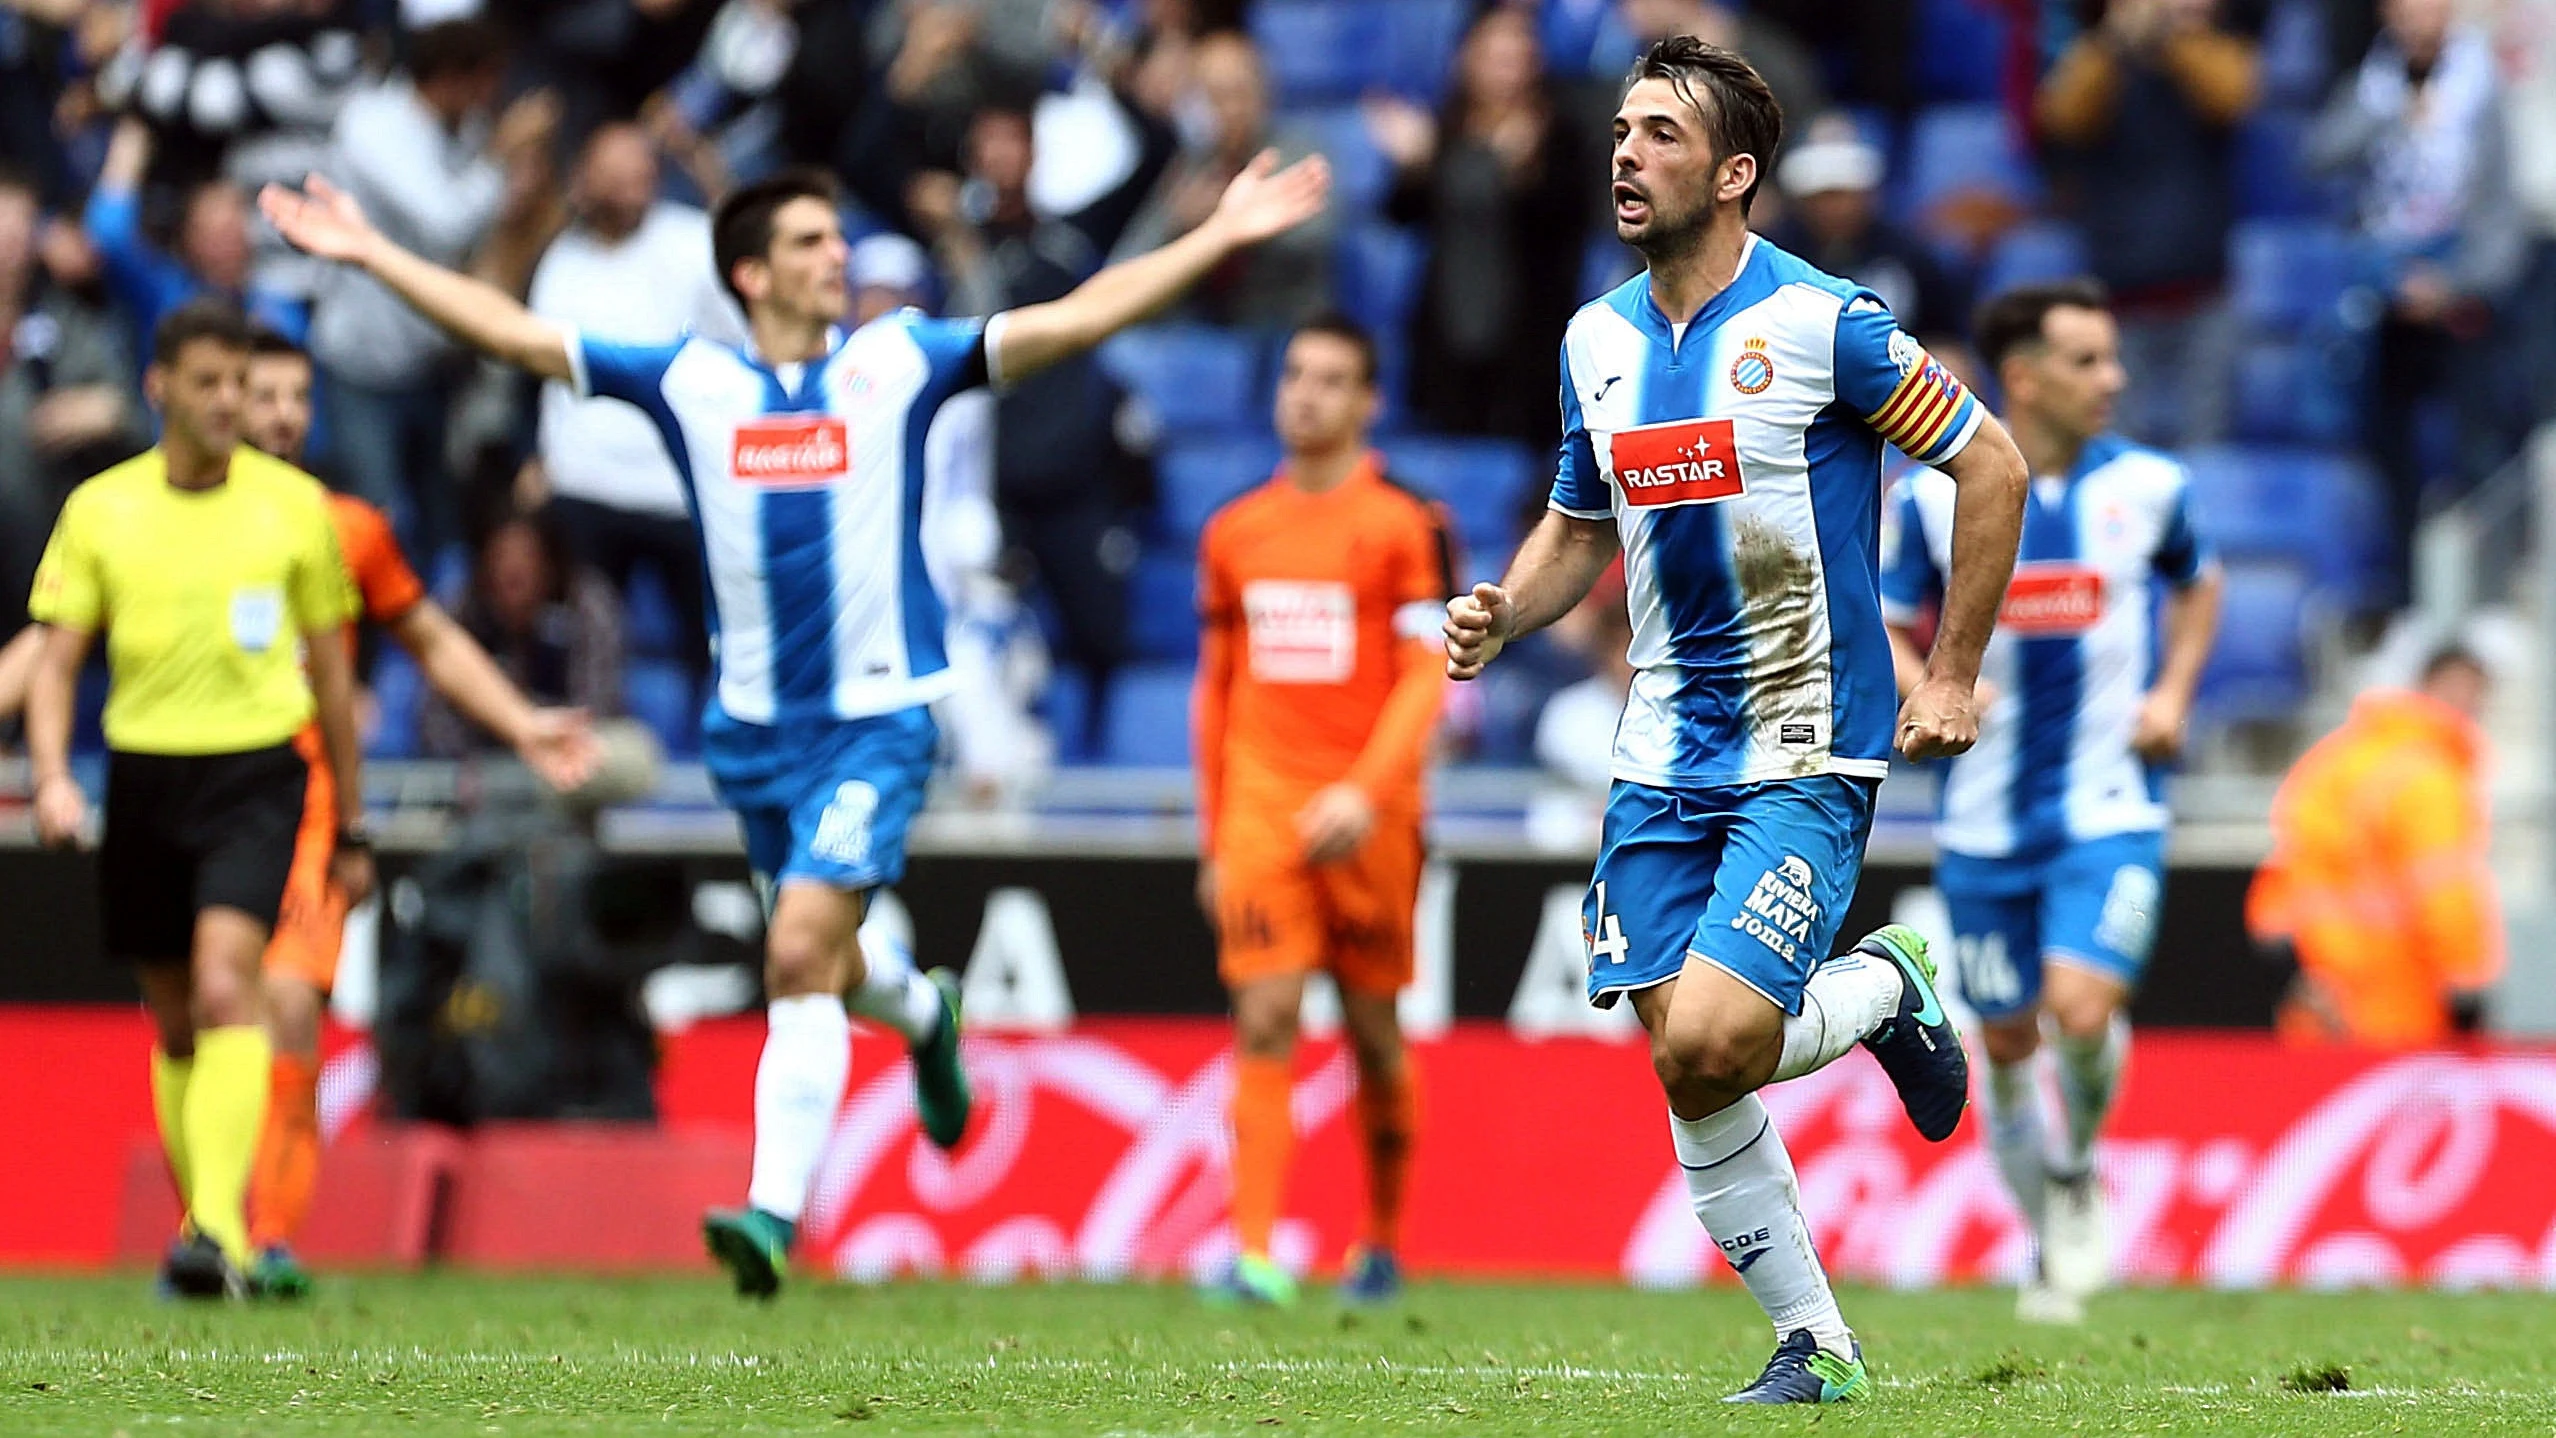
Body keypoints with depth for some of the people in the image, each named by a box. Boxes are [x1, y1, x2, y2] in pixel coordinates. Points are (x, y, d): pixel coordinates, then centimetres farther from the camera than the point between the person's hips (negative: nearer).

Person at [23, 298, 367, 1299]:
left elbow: (331, 668, 11)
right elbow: (56, 658, 4)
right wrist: (51, 776, -14)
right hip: (144, 771, 2)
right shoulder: (100, 510, 4)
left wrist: (351, 829, 14)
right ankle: (209, 1235, 23)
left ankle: (220, 1231, -28)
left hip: (257, 773, -2)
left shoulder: (293, 504, 3)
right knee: (175, 1022, 9)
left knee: (226, 987, -21)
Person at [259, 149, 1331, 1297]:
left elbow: (1079, 317, -3)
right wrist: (371, 254, 2)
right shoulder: (690, 381, 2)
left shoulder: (898, 361, -2)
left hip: (875, 718, -3)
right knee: (811, 966, 15)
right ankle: (922, 1013, 49)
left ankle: (774, 1211, -17)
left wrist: (1221, 235, -9)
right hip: (751, 727, 3)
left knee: (802, 953, -17)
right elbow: (510, 333, 5)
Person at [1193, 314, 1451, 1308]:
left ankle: (1381, 1246, 24)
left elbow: (1426, 676, -8)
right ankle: (1253, 1254, -15)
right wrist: (1213, 841, 15)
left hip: (1366, 816, -2)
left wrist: (1366, 792, -20)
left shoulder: (1405, 526, -2)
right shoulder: (1234, 533, 11)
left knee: (1373, 1029, 7)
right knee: (1264, 1022, -9)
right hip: (1260, 807, 2)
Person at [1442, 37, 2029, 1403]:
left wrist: (1951, 676, -5)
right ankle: (1813, 1342, 15)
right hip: (1664, 760, 6)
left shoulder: (1821, 321, -12)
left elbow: (1991, 466, -5)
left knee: (1708, 1042, -20)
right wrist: (1500, 614, -1)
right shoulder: (1596, 340, 7)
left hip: (1805, 753, -6)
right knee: (1683, 1071, 0)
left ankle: (1885, 988, 12)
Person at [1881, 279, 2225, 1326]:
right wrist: (1923, 689, -14)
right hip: (1988, 820, 1)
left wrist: (2174, 694, 4)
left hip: (2110, 807, -1)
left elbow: (2196, 585, 19)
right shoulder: (1933, 496, -3)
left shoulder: (2146, 486, -1)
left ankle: (2076, 1171, 12)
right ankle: (2050, 1242, 30)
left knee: (2083, 1009, -19)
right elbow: (1883, 629, 7)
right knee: (2008, 1039, 8)